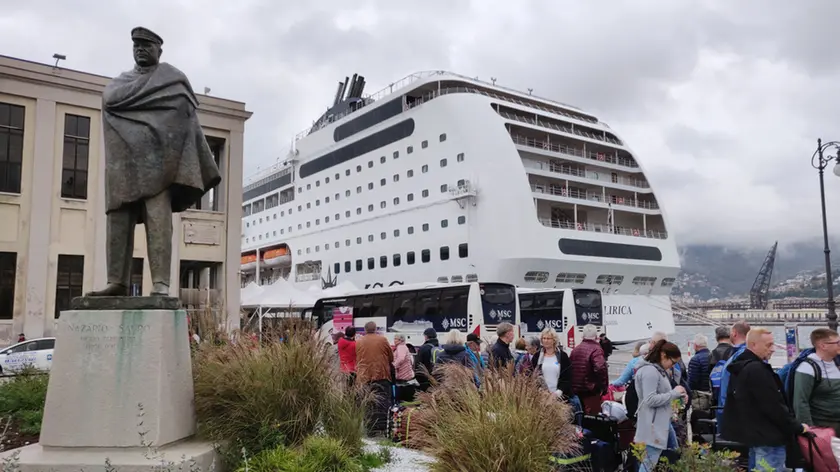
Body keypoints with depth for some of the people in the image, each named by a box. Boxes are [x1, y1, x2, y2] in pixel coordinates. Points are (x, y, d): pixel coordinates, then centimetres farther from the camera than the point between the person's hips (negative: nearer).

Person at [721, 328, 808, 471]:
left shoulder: (741, 366, 13)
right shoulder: (757, 369, -19)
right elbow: (773, 406, -20)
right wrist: (797, 427, -9)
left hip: (753, 432, 10)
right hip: (768, 438, -10)